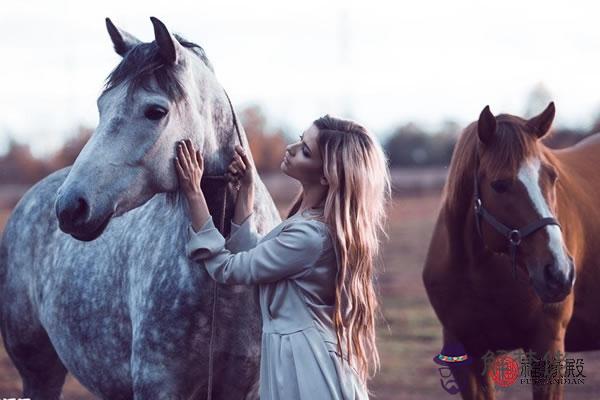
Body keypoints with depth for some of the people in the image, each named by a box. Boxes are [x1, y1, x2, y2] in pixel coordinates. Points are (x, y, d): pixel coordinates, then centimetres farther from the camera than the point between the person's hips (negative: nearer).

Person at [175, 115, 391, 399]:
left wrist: (193, 193, -11)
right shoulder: (317, 220, 5)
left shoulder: (311, 235, -24)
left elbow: (227, 268, -15)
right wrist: (246, 188, 7)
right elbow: (248, 254, 14)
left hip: (303, 369, -9)